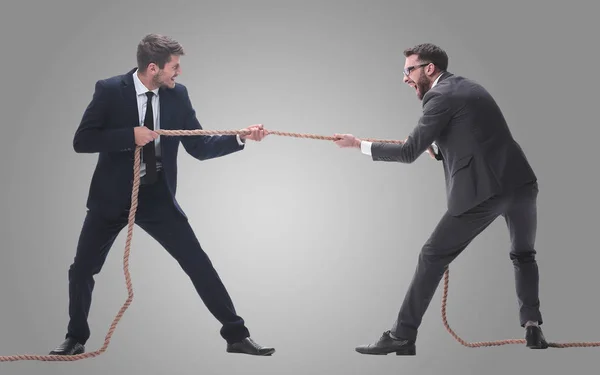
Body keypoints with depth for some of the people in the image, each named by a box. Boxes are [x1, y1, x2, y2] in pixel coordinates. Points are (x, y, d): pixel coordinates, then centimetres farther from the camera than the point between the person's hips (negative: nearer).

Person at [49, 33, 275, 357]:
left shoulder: (177, 94, -3)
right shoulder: (110, 90, -12)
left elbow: (199, 147, -1)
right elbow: (81, 141, -15)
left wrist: (241, 138, -14)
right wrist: (130, 136, -25)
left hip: (158, 196, 2)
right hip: (112, 195, -1)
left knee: (198, 264, -3)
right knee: (82, 270, 3)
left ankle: (236, 334, 6)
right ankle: (76, 338, 26)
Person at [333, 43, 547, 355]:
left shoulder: (440, 96, -4)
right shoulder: (468, 87, 22)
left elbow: (409, 152, -6)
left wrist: (358, 144, 1)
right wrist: (435, 147, 14)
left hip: (483, 191, -7)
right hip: (521, 182, 8)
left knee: (432, 258, 2)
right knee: (523, 255, 27)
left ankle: (403, 336, 4)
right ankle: (533, 328, 18)